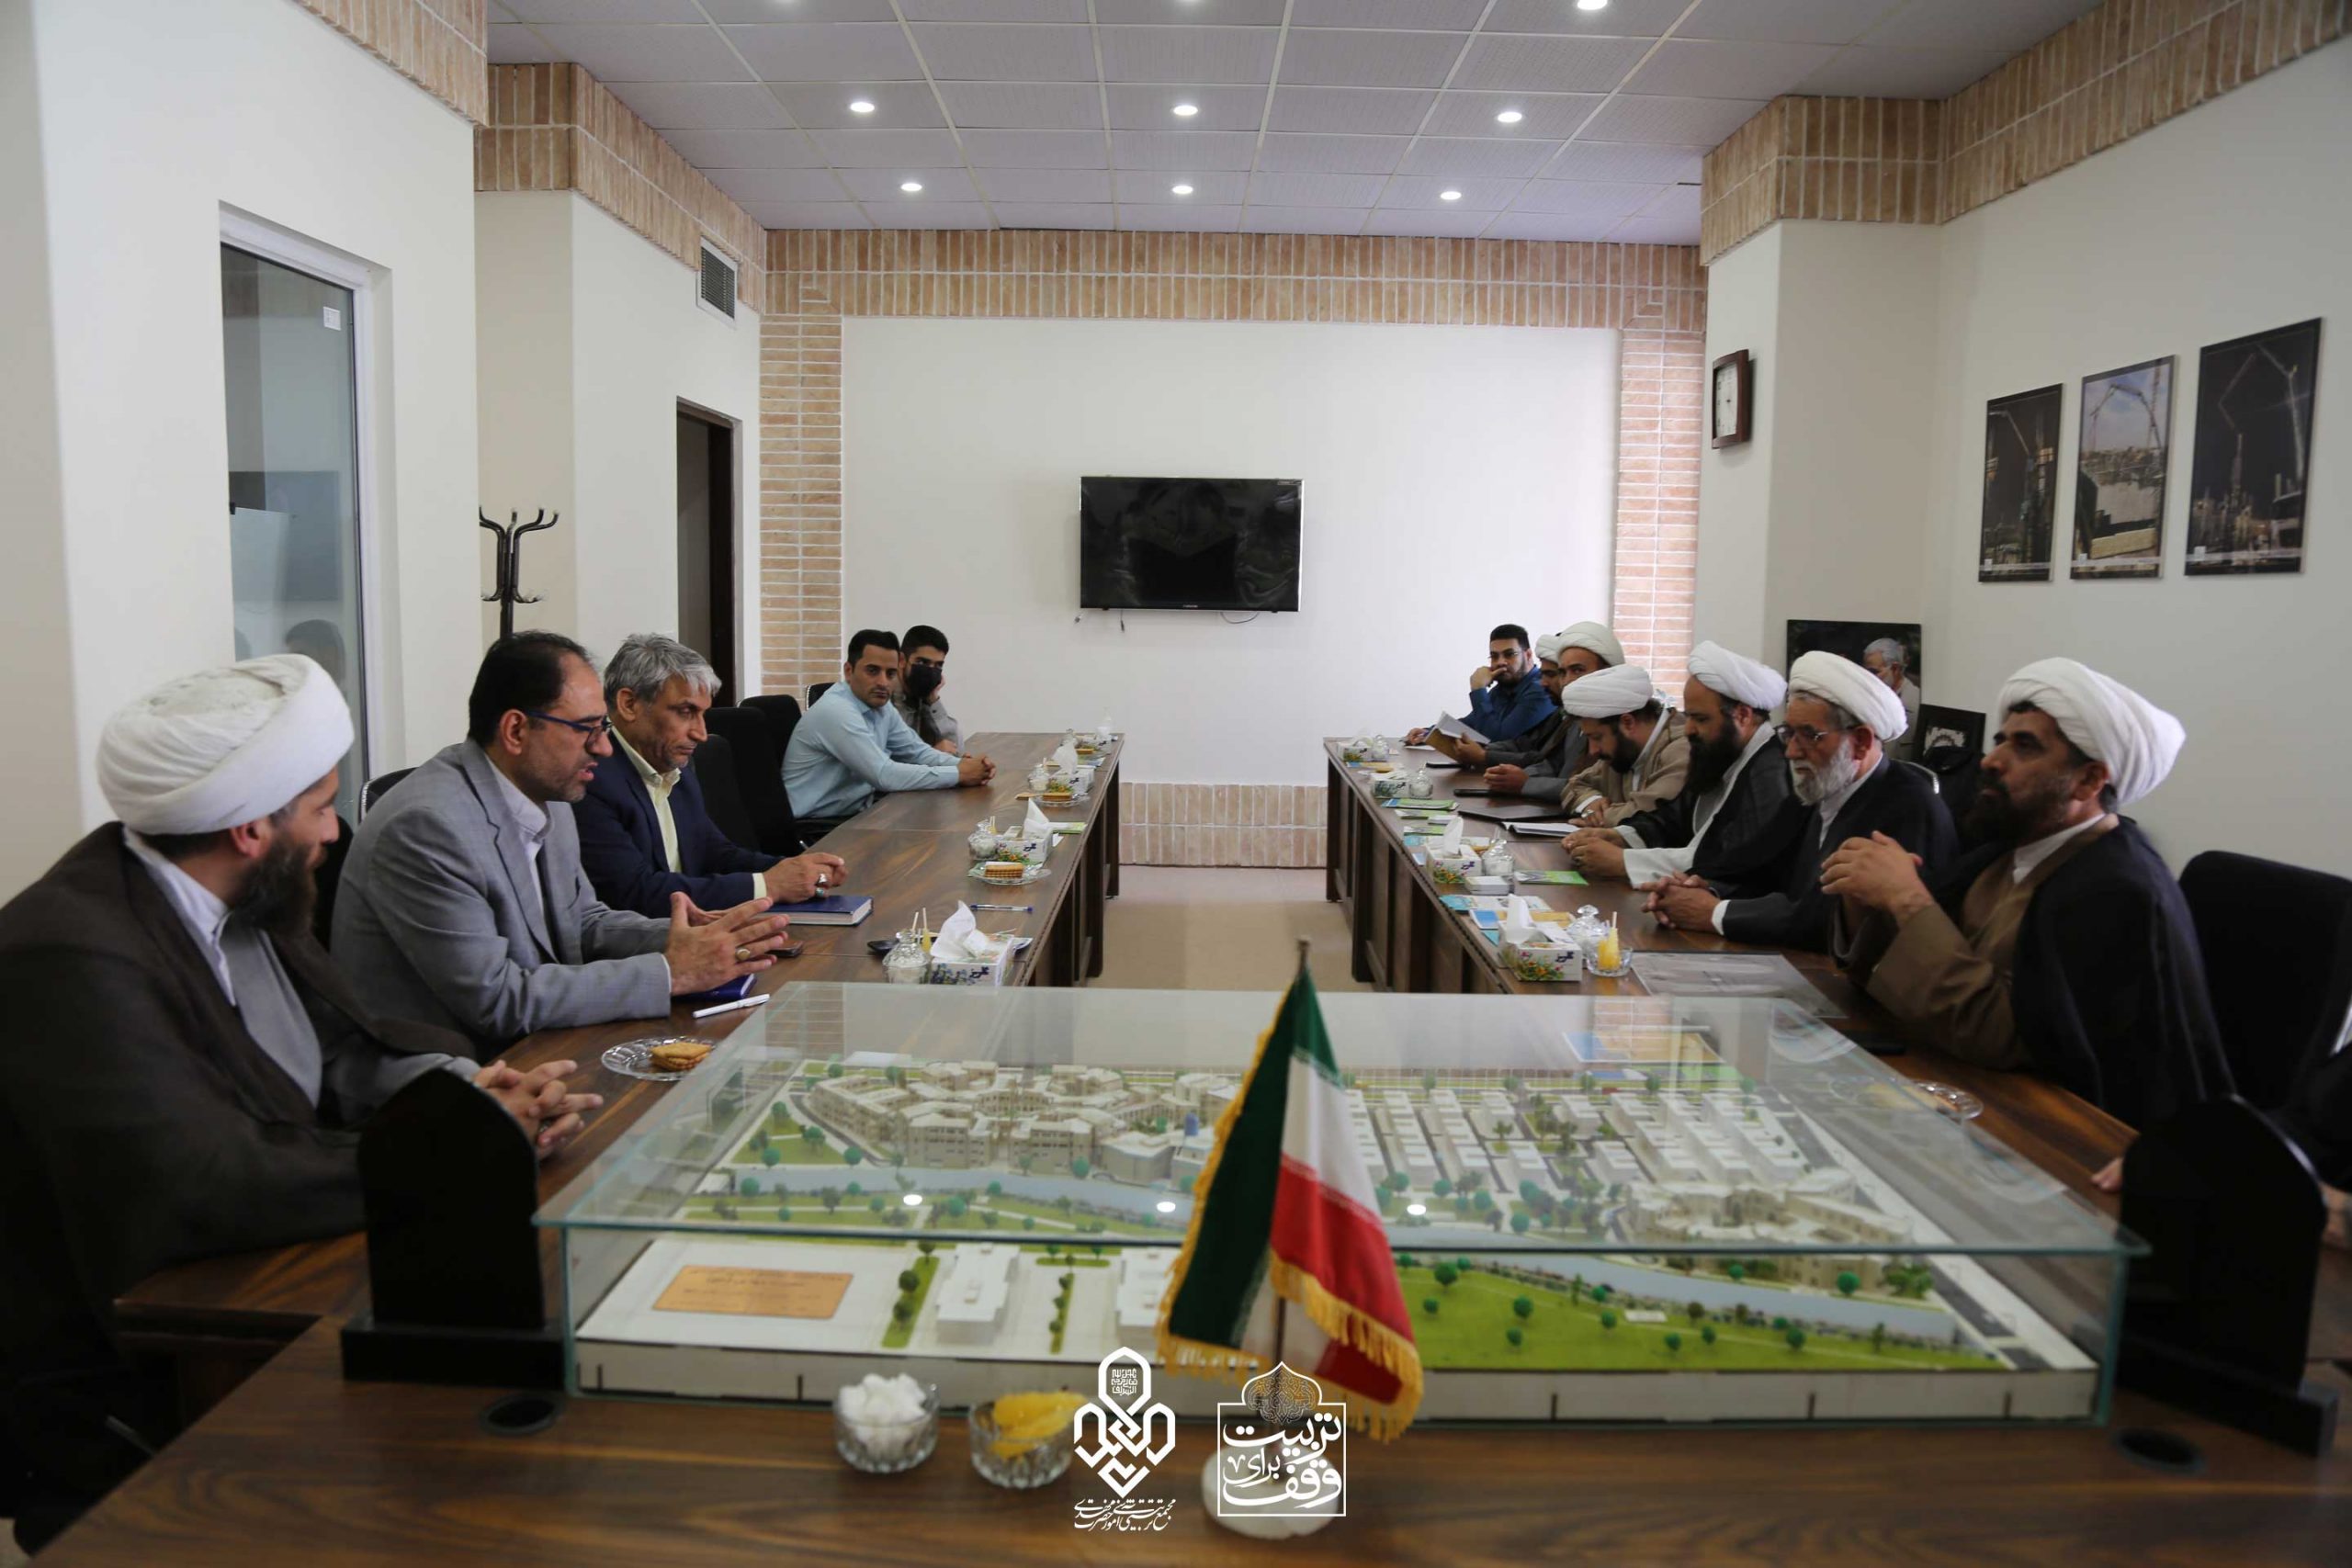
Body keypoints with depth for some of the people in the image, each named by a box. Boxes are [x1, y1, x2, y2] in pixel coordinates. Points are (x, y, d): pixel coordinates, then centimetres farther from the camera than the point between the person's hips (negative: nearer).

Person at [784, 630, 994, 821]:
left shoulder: (880, 706, 4)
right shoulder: (835, 711, -22)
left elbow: (916, 752, 12)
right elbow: (884, 775, -27)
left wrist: (962, 764, -9)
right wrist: (958, 774, -21)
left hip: (855, 814, 8)